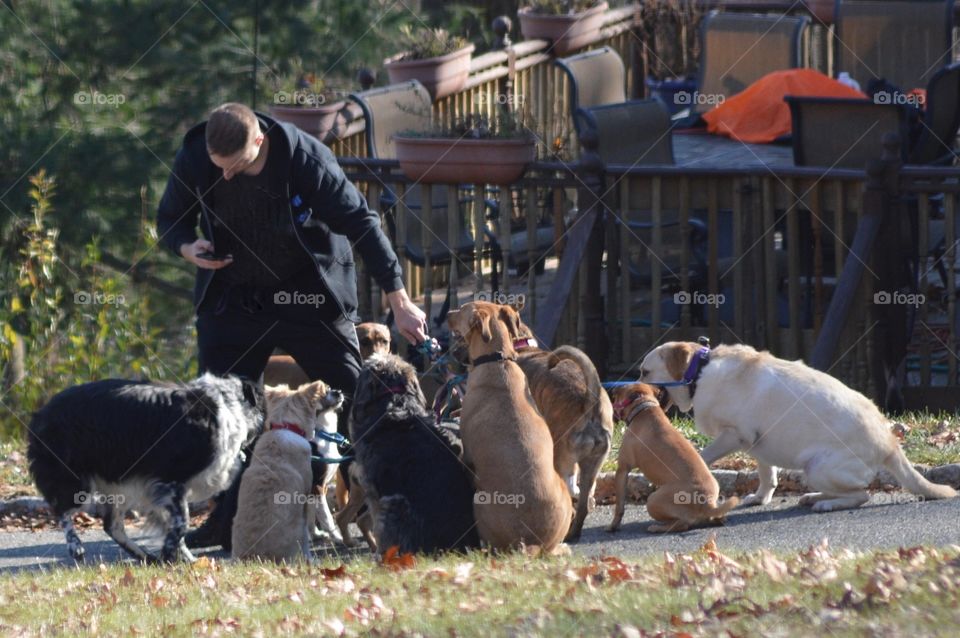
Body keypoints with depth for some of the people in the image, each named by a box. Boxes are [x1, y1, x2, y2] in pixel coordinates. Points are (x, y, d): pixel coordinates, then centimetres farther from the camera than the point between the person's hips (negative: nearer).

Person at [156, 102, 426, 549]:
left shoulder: (306, 158, -25)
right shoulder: (193, 160, -16)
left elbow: (361, 223, -19)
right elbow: (170, 218, 3)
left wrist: (398, 300, -19)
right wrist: (186, 247, -23)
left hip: (311, 294, -3)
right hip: (232, 297, 3)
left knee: (351, 396, -5)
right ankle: (226, 521, 4)